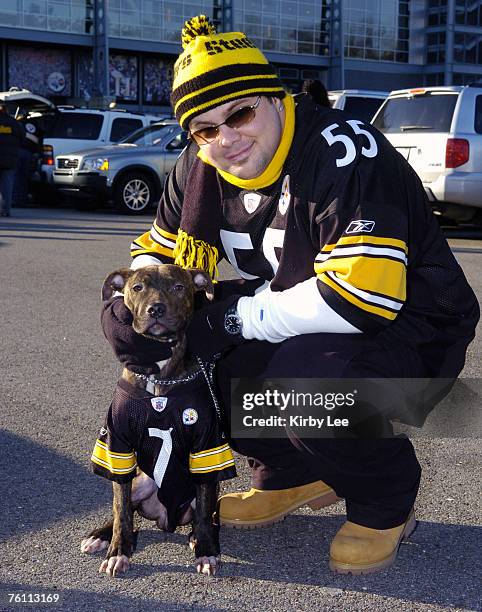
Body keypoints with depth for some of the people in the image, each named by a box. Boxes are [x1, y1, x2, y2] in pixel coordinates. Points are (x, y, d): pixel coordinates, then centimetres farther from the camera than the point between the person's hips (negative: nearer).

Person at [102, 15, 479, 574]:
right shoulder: (199, 168, -1)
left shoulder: (341, 152, -26)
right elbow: (157, 251, 12)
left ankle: (386, 503, -2)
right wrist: (136, 308, -12)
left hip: (406, 331, -7)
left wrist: (235, 318, -26)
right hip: (296, 326, 8)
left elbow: (361, 295, -36)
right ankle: (292, 477, 11)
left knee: (305, 381, -38)